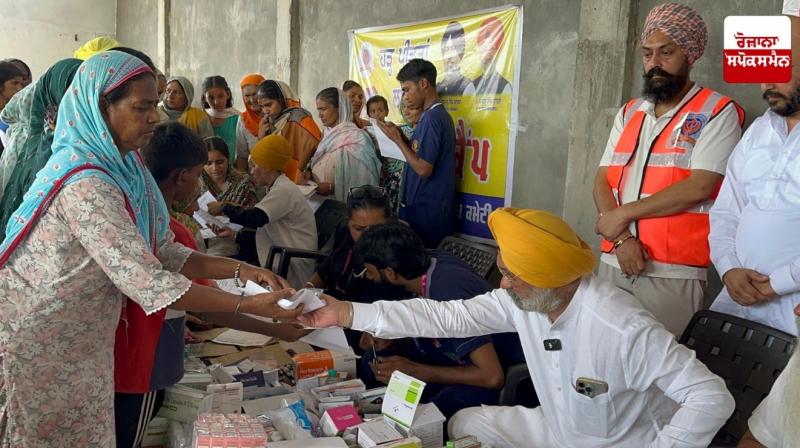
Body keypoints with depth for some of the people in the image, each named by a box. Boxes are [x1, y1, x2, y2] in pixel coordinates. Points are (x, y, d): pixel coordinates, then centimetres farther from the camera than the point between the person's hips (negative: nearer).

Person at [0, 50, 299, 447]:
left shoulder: (122, 169, 1)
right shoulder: (85, 185, -27)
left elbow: (165, 254, 2)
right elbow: (147, 282, -32)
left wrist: (239, 270, -10)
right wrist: (248, 306, -29)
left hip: (81, 345, 8)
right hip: (37, 350, -8)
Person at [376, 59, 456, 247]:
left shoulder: (432, 117, -17)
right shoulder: (438, 114, 13)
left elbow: (423, 169, -21)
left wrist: (398, 140, -10)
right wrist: (402, 137, 6)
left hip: (426, 212, -9)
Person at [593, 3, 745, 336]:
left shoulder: (717, 112, -3)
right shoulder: (628, 113, 14)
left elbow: (698, 188, -14)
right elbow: (602, 181, 6)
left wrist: (624, 214, -10)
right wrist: (621, 237, -10)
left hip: (673, 272, -5)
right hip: (613, 263, 5)